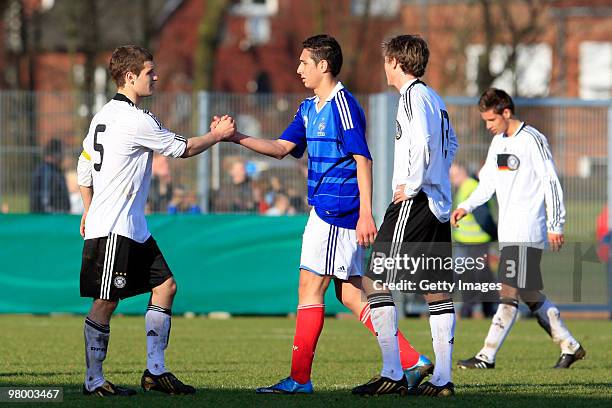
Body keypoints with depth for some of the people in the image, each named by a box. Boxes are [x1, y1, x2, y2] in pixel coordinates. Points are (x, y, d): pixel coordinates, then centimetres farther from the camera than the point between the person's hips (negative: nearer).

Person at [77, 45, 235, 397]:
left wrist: (90, 211, 29)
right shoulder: (136, 120, -16)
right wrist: (218, 135, 9)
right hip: (113, 229, -10)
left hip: (133, 228, 10)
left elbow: (84, 164, 22)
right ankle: (94, 381, 0)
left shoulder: (105, 115, 14)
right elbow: (182, 148, -5)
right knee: (106, 302, -5)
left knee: (165, 286, 8)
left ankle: (155, 370, 9)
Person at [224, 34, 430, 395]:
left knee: (311, 287, -6)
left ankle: (300, 378, -3)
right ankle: (411, 363, 5)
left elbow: (363, 159, -17)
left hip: (336, 210, -10)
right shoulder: (309, 109, 16)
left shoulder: (343, 104, -12)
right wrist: (238, 138, 7)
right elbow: (282, 147, 18)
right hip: (325, 208, 10)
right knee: (349, 294, 7)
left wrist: (366, 213, -22)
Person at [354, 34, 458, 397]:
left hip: (414, 202, -9)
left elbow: (423, 143, -24)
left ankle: (392, 373, -12)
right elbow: (451, 142, 31)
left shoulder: (413, 96, -9)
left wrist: (411, 186, -16)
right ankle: (442, 379, 6)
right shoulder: (434, 98, 18)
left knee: (377, 283, -7)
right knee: (437, 291, 7)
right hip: (439, 203, 9)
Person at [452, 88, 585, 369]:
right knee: (531, 296, 9)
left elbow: (551, 182, -9)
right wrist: (466, 206, 3)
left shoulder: (532, 140, -9)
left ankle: (487, 356, -14)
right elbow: (488, 182, 20)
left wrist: (556, 226, -11)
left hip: (528, 232, -9)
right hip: (508, 231, 9)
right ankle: (570, 346, 19)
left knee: (510, 293, -11)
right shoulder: (498, 142, 15)